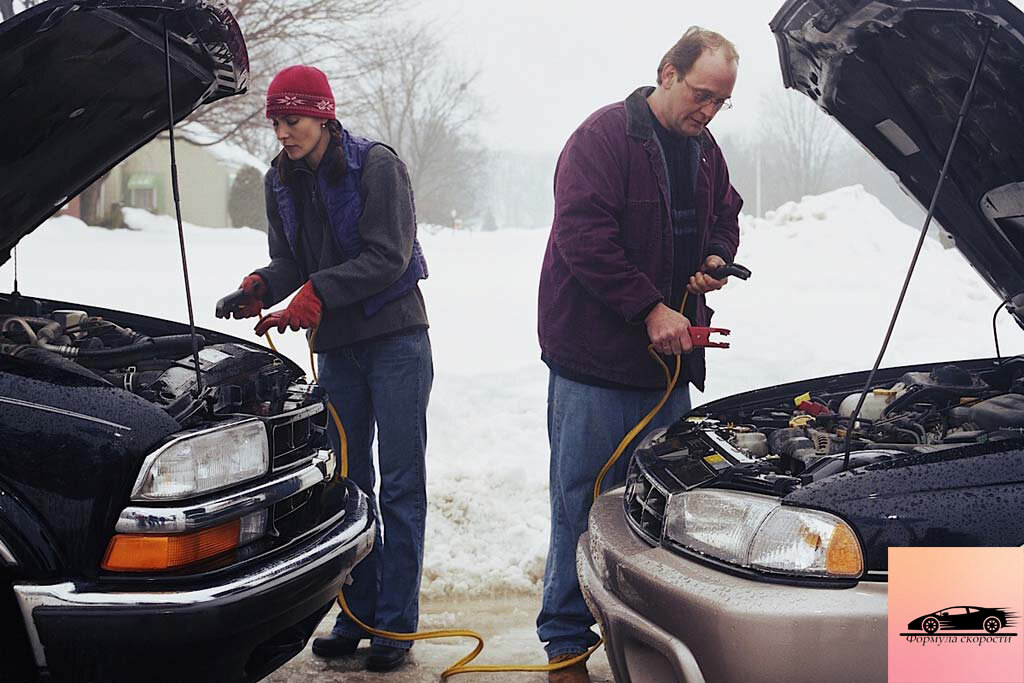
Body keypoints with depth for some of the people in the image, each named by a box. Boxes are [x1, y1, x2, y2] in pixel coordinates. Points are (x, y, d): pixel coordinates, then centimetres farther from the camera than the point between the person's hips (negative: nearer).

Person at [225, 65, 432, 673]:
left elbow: (388, 256, -18)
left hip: (395, 338, -6)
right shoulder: (282, 182, 7)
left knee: (401, 486, -2)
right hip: (335, 347, 6)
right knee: (348, 482, 11)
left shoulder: (377, 165, -11)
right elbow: (291, 263, 8)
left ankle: (396, 623, 6)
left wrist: (319, 292, -27)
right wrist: (261, 287, -13)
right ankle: (359, 614, 22)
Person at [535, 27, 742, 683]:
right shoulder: (605, 136, -10)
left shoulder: (706, 151, 13)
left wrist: (717, 259, 3)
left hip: (668, 357, 7)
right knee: (583, 505, -1)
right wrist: (650, 309, -20)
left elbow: (724, 217, 27)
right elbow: (584, 236, -17)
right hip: (595, 359, -7)